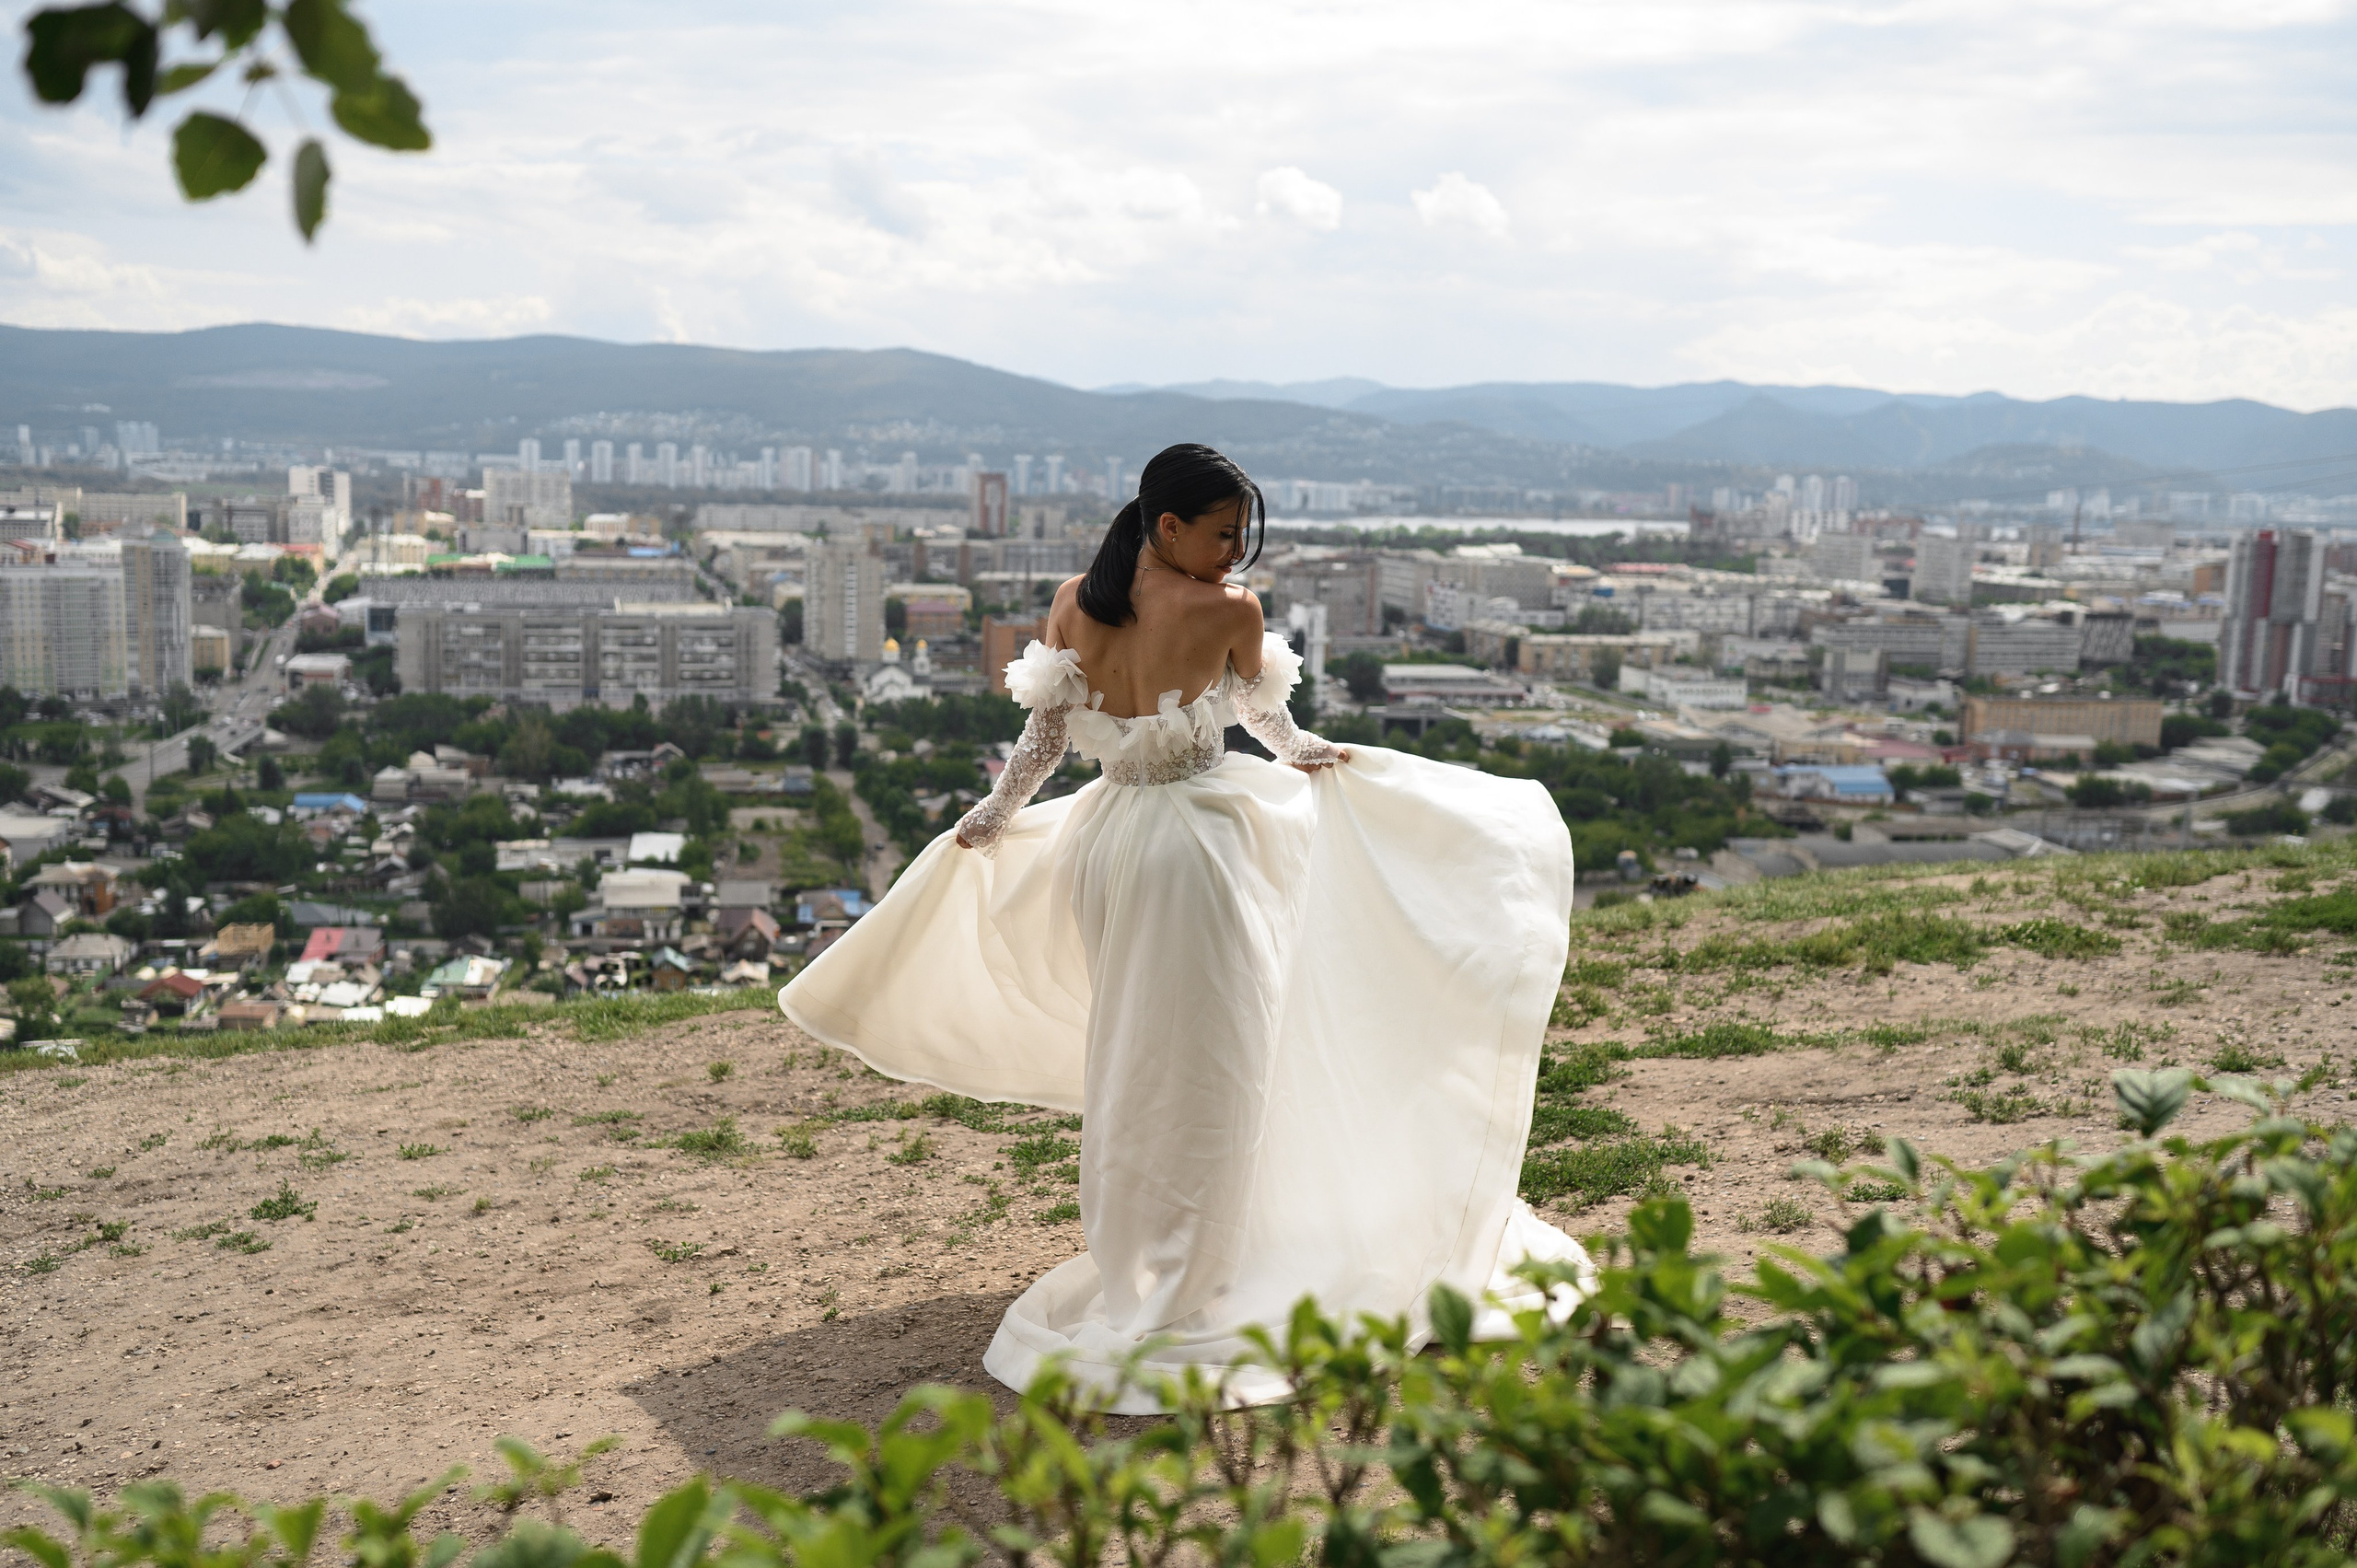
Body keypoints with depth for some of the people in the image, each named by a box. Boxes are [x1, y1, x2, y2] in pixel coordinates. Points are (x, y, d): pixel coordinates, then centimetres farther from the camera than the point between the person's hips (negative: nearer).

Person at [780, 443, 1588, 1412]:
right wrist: (1308, 755, 28)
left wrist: (990, 820, 18)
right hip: (1201, 842, -5)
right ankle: (1181, 1289, 13)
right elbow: (1265, 716, 7)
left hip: (1103, 839, 6)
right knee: (1206, 1064, 5)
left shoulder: (1074, 604, 0)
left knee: (1126, 1055, 19)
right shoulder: (1230, 613, -11)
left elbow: (1045, 736, 3)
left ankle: (1126, 1261, 33)